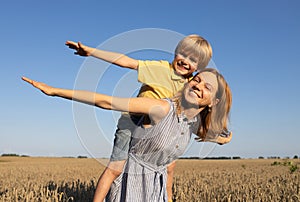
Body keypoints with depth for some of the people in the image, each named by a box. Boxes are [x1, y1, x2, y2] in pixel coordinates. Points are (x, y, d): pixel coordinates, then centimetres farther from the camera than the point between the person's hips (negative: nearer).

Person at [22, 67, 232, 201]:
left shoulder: (197, 123, -5)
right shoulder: (163, 108, -26)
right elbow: (107, 102, -30)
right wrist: (56, 91, -30)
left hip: (157, 184, 6)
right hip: (131, 179, -6)